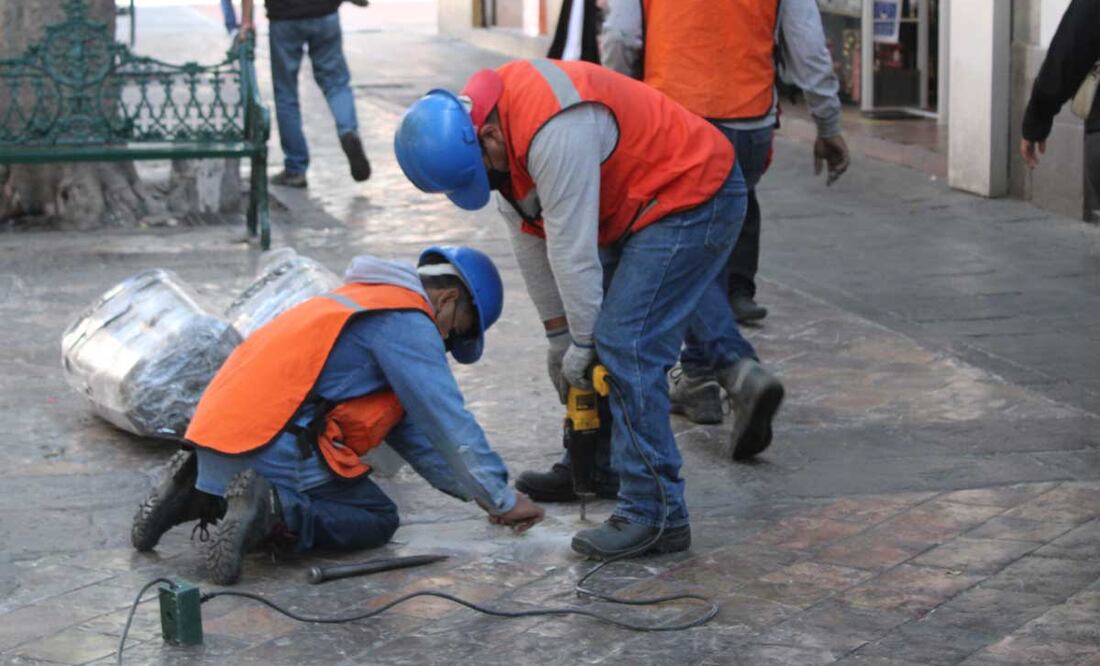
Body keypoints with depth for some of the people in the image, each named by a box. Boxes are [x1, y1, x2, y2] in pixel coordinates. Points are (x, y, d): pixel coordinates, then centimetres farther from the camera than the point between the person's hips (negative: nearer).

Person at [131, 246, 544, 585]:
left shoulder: (368, 301, 26)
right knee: (378, 519, 6)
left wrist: (477, 491, 25)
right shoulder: (408, 322, -5)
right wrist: (503, 500, 0)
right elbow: (449, 424, -9)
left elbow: (410, 430, 28)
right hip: (272, 445, -9)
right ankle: (272, 512, -17)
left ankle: (199, 493, 11)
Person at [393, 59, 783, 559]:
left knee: (625, 345, -14)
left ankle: (654, 514, -11)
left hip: (693, 200, -10)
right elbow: (530, 237, 7)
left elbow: (571, 247, -25)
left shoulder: (554, 133, -32)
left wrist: (581, 342, -14)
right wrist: (558, 332, 10)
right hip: (637, 208, 10)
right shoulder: (486, 117, 1)